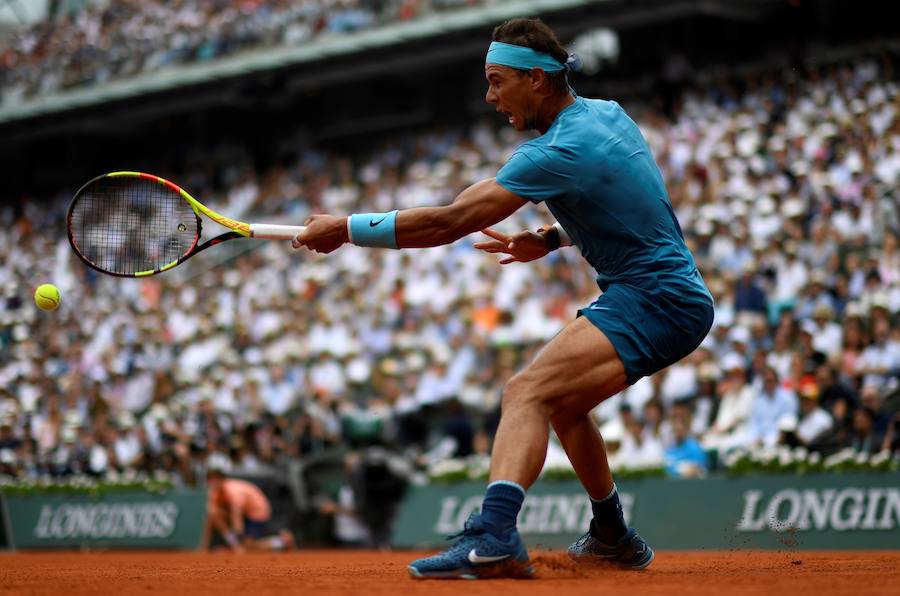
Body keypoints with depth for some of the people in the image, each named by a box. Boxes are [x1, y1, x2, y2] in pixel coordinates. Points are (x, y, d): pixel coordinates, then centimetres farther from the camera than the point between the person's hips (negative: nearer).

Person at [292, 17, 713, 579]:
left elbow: (449, 222, -21)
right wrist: (554, 238, 13)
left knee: (527, 392, -27)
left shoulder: (562, 151, -19)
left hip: (655, 301, -11)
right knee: (561, 400, 28)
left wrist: (347, 228, -16)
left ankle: (494, 535, -47)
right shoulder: (606, 113, 9)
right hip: (667, 291, 11)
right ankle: (614, 537, 41)